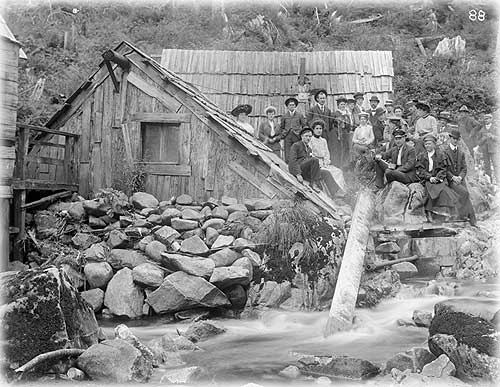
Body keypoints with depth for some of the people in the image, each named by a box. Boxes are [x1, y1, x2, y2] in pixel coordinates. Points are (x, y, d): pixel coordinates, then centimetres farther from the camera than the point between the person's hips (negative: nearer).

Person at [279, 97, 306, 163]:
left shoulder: (300, 115, 9)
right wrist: (282, 135, 10)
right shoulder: (284, 116, 12)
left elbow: (304, 126, 10)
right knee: (287, 157, -4)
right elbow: (281, 127, 20)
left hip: (297, 137, -1)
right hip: (287, 137, 1)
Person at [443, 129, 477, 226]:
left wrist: (460, 177, -9)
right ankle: (462, 215, -14)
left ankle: (472, 222, -10)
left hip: (460, 179, 4)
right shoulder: (444, 152, 0)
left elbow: (464, 168, 10)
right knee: (464, 192, -24)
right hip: (449, 179, -4)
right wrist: (452, 177, -16)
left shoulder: (461, 153, 16)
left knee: (466, 196, -10)